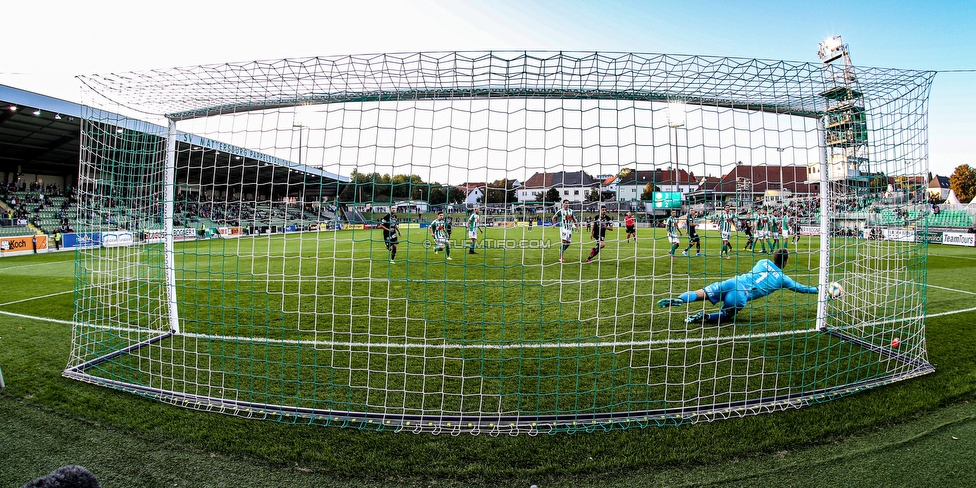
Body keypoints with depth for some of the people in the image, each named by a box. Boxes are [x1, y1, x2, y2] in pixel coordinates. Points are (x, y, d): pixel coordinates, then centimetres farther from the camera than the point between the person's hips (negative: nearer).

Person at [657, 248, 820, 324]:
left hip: (733, 282, 3)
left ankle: (677, 300, -34)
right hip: (741, 297, -3)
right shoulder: (783, 278, 14)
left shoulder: (763, 262, 21)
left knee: (702, 293, -5)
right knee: (725, 317, 17)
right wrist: (817, 289, 47)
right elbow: (801, 288, 30)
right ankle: (704, 317, -13)